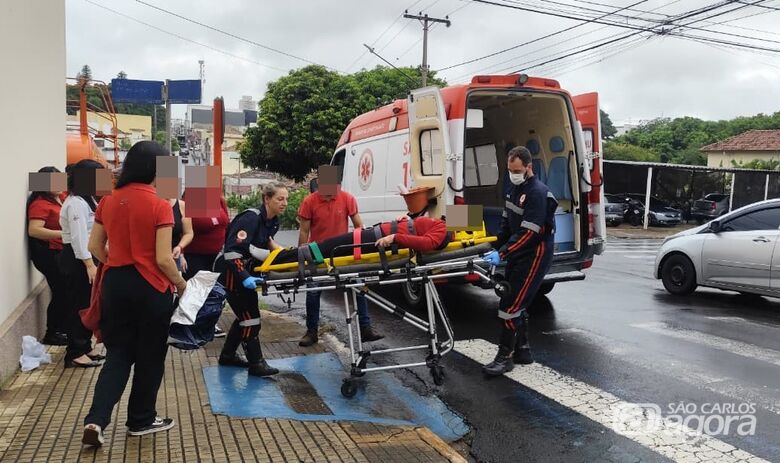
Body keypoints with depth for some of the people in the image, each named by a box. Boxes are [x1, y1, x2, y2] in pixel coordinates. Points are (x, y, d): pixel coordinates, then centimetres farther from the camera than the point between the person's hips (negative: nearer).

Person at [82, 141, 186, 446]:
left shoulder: (108, 201, 2)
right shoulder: (160, 206, -15)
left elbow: (95, 246, 7)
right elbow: (163, 259, -16)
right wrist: (180, 282, 0)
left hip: (114, 284, 5)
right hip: (150, 287, -5)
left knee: (118, 353, 16)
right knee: (149, 356, 12)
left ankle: (96, 419, 3)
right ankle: (141, 420, 25)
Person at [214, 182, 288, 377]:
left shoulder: (273, 221, 2)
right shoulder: (251, 218, -26)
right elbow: (231, 250, -31)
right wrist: (244, 278, -38)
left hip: (245, 268, 9)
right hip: (230, 270, -9)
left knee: (245, 314, 15)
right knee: (250, 316, -7)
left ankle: (227, 355, 30)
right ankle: (256, 363, 0)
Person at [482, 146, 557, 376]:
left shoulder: (538, 193, -18)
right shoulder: (516, 188, 12)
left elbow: (528, 233, -25)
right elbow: (507, 224, 18)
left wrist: (502, 254, -29)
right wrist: (496, 248, 11)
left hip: (534, 256, -9)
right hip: (518, 255, 10)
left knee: (510, 305, -11)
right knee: (517, 303, 15)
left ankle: (505, 357, -3)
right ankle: (522, 350, 27)